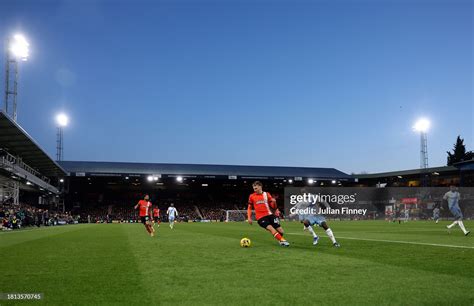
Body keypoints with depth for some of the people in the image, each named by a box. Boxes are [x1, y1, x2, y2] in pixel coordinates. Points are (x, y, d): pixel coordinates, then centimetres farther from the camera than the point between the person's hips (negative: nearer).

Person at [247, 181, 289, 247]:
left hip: (270, 215, 2)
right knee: (271, 228, -26)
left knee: (281, 231, -2)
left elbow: (273, 207, 9)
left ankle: (281, 240, 29)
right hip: (260, 217, -2)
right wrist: (249, 217, 5)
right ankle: (282, 240, -18)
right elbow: (249, 208, 15)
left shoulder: (267, 194, 7)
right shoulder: (252, 196, 7)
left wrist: (274, 202, -13)